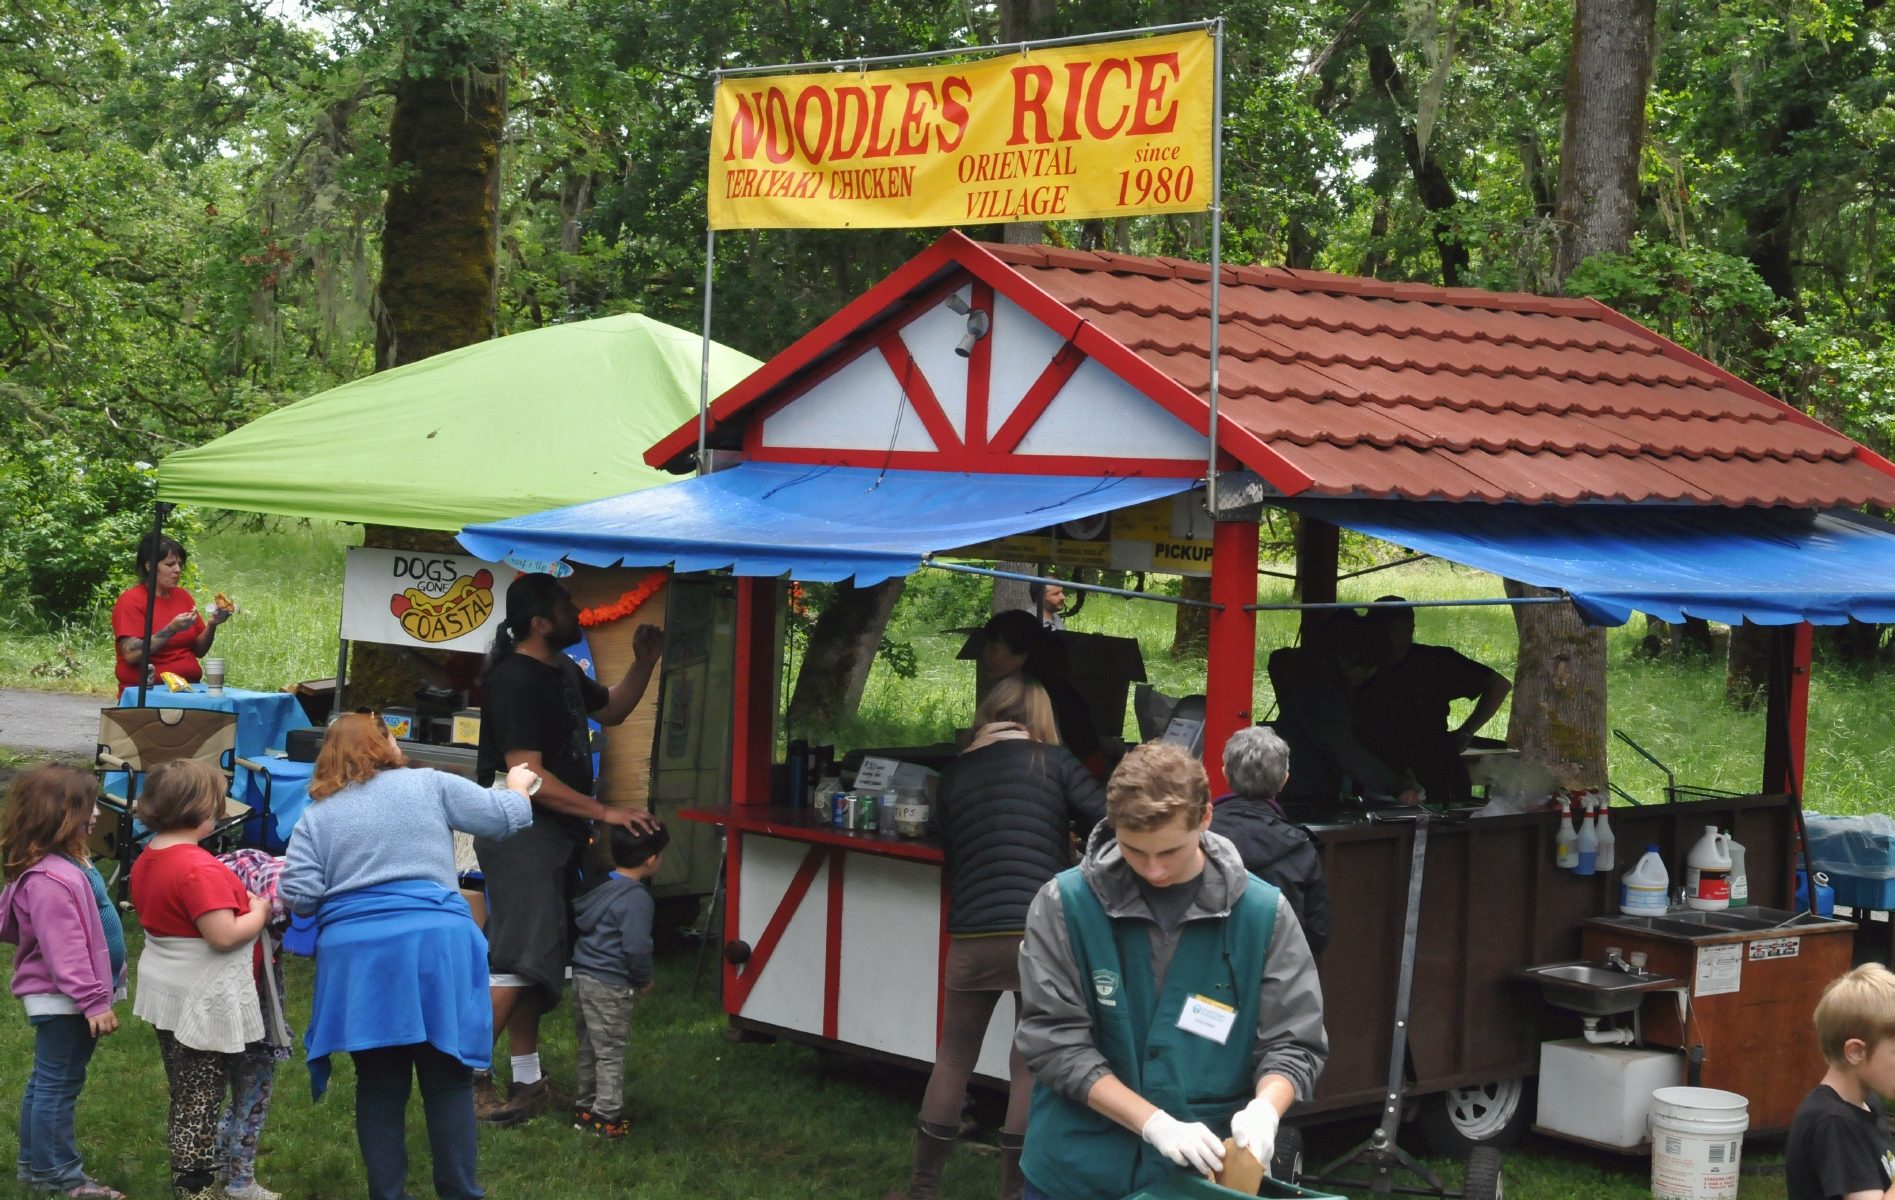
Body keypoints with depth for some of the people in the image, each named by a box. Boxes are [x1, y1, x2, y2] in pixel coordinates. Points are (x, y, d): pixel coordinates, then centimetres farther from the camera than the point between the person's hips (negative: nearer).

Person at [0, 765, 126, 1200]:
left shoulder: (66, 863, 5)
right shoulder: (50, 879, -27)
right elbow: (65, 950, -28)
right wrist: (94, 1001, -26)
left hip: (61, 999, 11)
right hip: (62, 1000, -11)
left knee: (47, 1080, 18)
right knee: (59, 1083, 0)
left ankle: (36, 1163, 30)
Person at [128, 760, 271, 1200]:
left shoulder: (146, 862, 5)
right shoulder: (198, 868, -25)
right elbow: (224, 935, -28)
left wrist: (238, 898, 14)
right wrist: (259, 912, -10)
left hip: (166, 994, 9)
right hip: (203, 1005, -9)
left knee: (185, 1098, 20)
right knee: (201, 1103, 0)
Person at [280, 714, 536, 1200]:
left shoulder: (316, 817, 10)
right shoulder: (429, 785, 6)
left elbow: (298, 895, 1)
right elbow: (506, 816, 8)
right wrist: (518, 786, 30)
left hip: (355, 956, 2)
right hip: (433, 946, -2)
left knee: (379, 1084, 10)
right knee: (447, 1081, 5)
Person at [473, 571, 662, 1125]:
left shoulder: (563, 672, 12)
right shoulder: (515, 681, -19)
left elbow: (611, 709, 30)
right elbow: (528, 776, -24)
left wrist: (643, 663, 12)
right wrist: (604, 812, -24)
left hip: (554, 834, 10)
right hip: (521, 834, -10)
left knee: (530, 961, 14)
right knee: (519, 960, -14)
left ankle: (527, 1080, 20)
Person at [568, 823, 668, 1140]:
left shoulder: (600, 887, 7)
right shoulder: (637, 900, -18)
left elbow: (575, 917, 18)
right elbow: (637, 948, -21)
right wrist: (643, 980, -3)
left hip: (581, 976, 8)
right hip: (609, 986, -8)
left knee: (588, 1048, 19)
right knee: (610, 1051, 2)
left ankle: (585, 1107, 28)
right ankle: (607, 1116, 7)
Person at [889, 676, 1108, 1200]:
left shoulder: (955, 773, 12)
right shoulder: (1053, 761, 2)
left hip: (971, 935, 3)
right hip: (1040, 930, -3)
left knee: (953, 1059, 16)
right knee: (1030, 1065, 8)